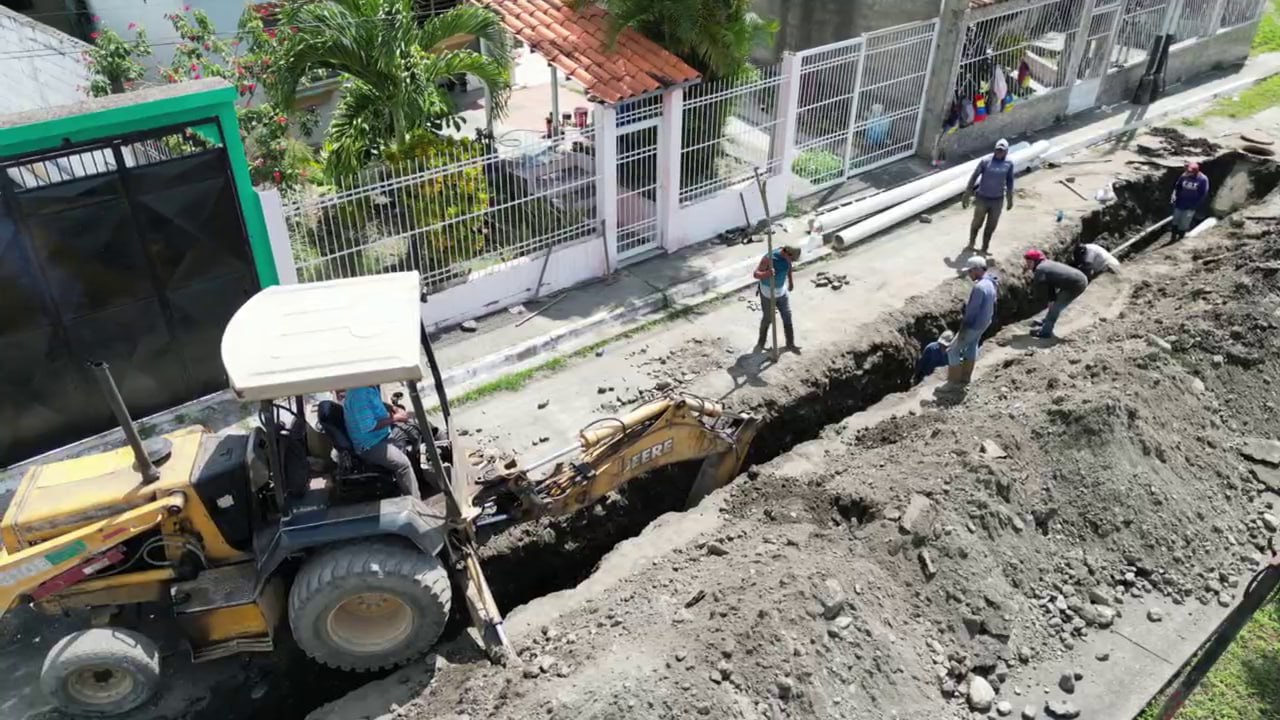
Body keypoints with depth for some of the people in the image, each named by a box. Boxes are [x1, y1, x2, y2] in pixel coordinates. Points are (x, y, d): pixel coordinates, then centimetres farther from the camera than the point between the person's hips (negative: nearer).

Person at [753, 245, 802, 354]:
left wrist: (791, 281, 22)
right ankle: (761, 342, 36)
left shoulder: (787, 256, -13)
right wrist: (766, 274, -54)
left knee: (787, 317, 8)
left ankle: (790, 344, 24)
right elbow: (755, 274, -34)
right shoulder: (768, 258, -32)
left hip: (782, 291, 5)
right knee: (767, 319, 12)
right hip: (768, 293, -5)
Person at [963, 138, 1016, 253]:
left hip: (997, 200, 2)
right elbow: (974, 176, -6)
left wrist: (1009, 199, 11)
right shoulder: (986, 160, -14)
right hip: (982, 198, -2)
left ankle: (984, 248, 25)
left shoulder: (1009, 163, -6)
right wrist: (967, 194, -5)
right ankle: (971, 242, 39)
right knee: (977, 223, 14)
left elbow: (1009, 182, 6)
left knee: (991, 226, 9)